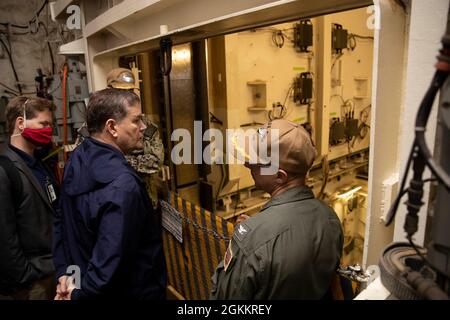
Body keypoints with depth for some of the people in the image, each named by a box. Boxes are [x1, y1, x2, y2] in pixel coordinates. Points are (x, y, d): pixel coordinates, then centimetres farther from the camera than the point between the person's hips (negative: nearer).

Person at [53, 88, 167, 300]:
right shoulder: (122, 184, -33)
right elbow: (110, 261, -34)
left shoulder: (77, 160, -4)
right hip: (132, 292, -8)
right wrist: (79, 295, -16)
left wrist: (64, 271, 5)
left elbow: (61, 221, 4)